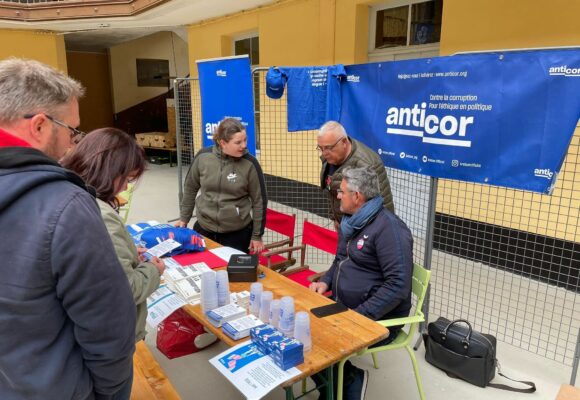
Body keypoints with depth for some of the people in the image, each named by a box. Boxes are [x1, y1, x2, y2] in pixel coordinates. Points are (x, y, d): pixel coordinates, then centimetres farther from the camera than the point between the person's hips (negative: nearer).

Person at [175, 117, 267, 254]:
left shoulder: (249, 164, -13)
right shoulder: (203, 157, -8)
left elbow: (259, 201, -4)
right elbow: (190, 188, 8)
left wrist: (257, 235, -1)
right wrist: (184, 218, 13)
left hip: (238, 233, -2)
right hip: (204, 229, 2)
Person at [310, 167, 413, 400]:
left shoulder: (389, 228, -20)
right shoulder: (350, 222, 9)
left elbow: (398, 286, -25)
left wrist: (359, 317, -26)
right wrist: (326, 282, 2)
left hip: (378, 320, -9)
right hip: (342, 306, 9)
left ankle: (350, 379, 7)